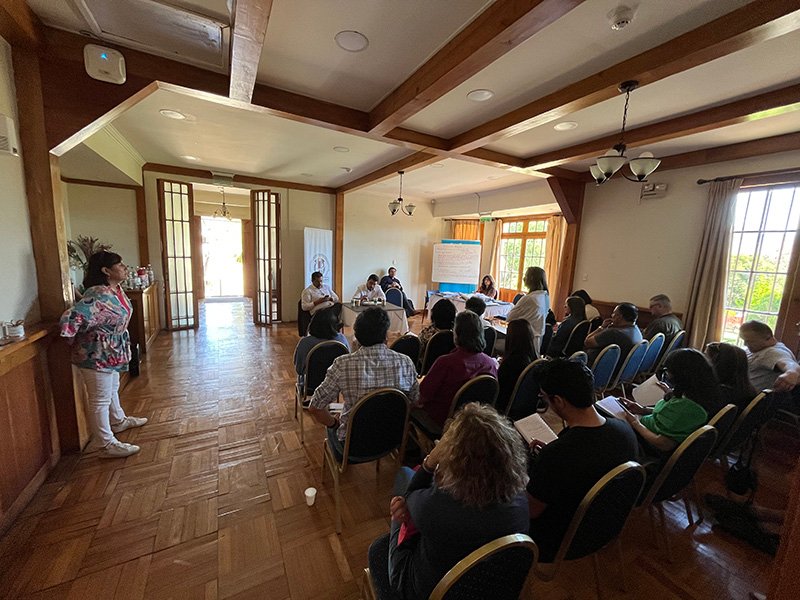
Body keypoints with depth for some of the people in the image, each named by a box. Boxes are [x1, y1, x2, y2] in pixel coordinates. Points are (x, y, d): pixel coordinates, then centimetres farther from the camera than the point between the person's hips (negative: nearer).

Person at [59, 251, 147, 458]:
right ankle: (106, 445, 14)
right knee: (100, 399, 2)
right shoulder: (98, 296, -29)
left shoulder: (116, 289, 2)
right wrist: (76, 343, -18)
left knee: (112, 389, 26)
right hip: (96, 355, -9)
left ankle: (118, 421, 46)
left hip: (111, 352, 9)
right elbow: (70, 319, -36)